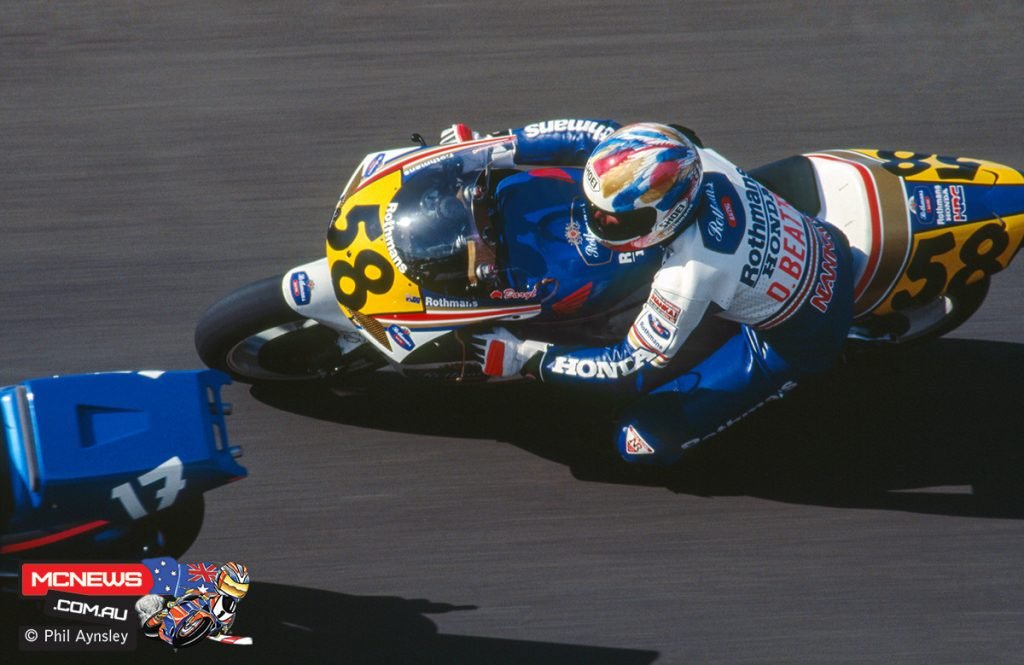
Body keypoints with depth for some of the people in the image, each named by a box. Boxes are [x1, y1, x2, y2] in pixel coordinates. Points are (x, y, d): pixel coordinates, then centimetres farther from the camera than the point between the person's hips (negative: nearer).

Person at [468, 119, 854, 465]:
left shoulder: (688, 276, -37)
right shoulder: (698, 162, -22)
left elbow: (630, 368, -23)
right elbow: (599, 136, -6)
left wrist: (525, 359, -18)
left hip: (796, 341, -7)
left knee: (642, 442, -10)